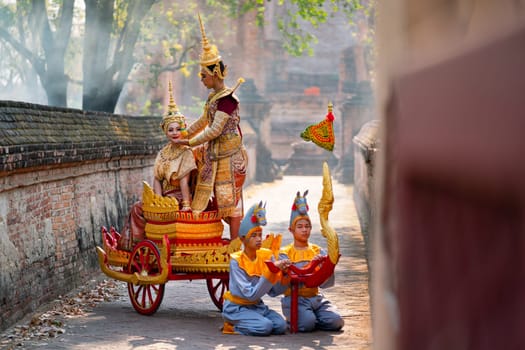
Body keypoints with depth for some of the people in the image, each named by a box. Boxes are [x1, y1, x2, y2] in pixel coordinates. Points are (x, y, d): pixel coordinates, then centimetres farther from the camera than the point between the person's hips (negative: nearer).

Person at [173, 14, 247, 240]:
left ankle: (234, 243, -1)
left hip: (228, 154, -9)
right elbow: (203, 122, 24)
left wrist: (190, 142, -16)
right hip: (214, 152, 9)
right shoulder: (214, 97, 11)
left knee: (229, 196, -5)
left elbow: (215, 130, -22)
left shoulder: (226, 98, -18)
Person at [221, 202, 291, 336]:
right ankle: (231, 326, -4)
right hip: (237, 307, -6)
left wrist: (283, 274, -23)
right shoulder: (236, 261, -18)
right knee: (265, 326, -28)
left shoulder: (267, 256, -3)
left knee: (281, 325, -16)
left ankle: (241, 323, 4)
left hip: (257, 305, 6)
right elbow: (250, 294, -25)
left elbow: (274, 291, -4)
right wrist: (271, 272, -31)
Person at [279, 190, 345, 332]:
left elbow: (326, 283, 0)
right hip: (294, 298, -4)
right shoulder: (285, 253, -1)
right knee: (307, 324, -32)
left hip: (315, 297, 4)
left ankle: (309, 317, 8)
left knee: (336, 322, -21)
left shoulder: (318, 251, 10)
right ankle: (296, 318, 4)